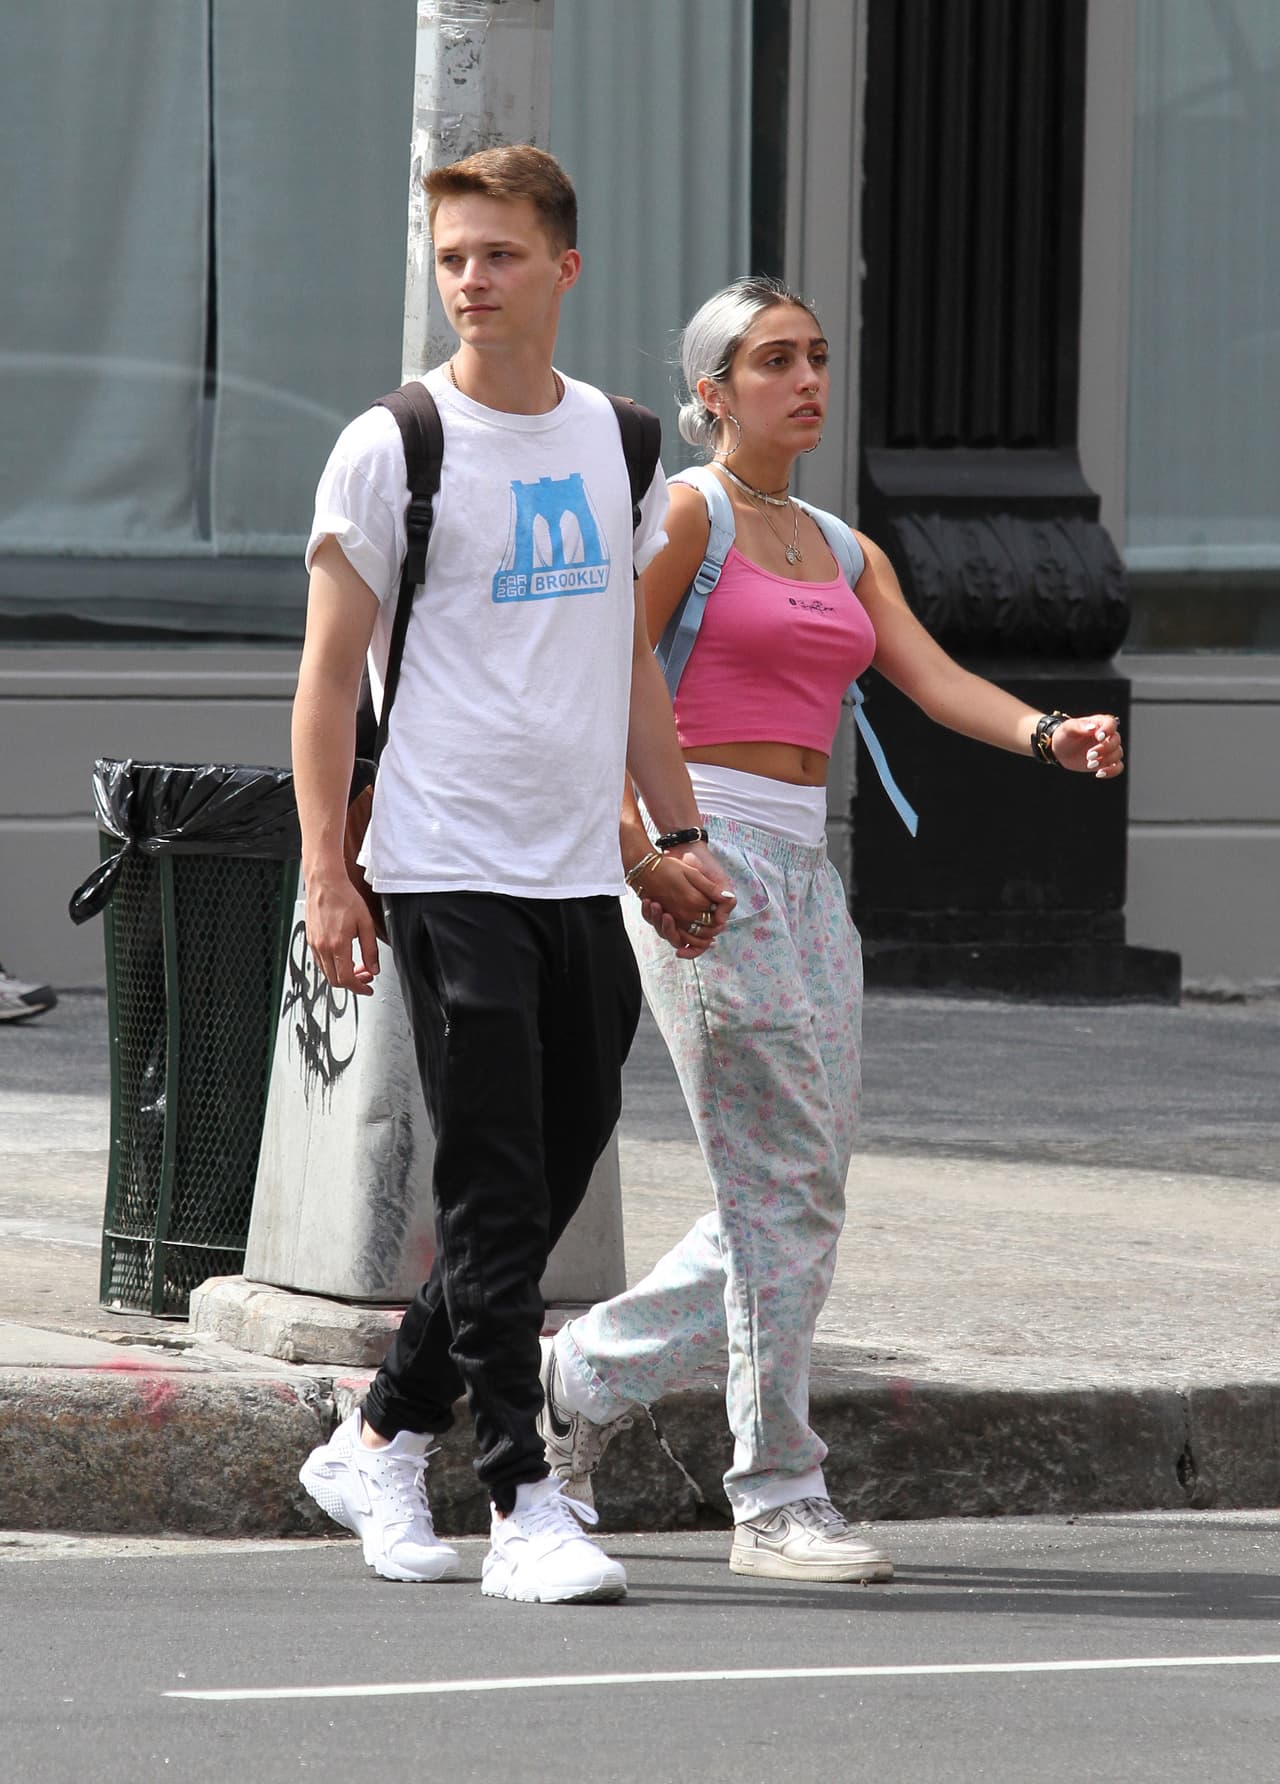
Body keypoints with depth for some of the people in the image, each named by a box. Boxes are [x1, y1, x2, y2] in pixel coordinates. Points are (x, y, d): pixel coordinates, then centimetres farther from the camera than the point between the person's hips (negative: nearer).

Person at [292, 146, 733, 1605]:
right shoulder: (393, 449, -4)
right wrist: (326, 872, -10)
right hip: (450, 871, -6)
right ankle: (522, 1505, -7)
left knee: (545, 1194, 9)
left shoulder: (616, 442, 13)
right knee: (496, 1199, -8)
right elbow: (328, 676, -3)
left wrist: (679, 836, 16)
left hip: (585, 880, 6)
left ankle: (381, 1441, 24)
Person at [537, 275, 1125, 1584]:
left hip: (803, 873, 8)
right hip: (703, 862, -8)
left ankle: (582, 1377, 23)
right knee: (784, 1185, -10)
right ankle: (776, 1502, -5)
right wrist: (641, 852, -20)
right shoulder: (684, 516, -3)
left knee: (799, 1197, 7)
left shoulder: (845, 553, 18)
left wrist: (1052, 736, -15)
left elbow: (933, 678, 4)